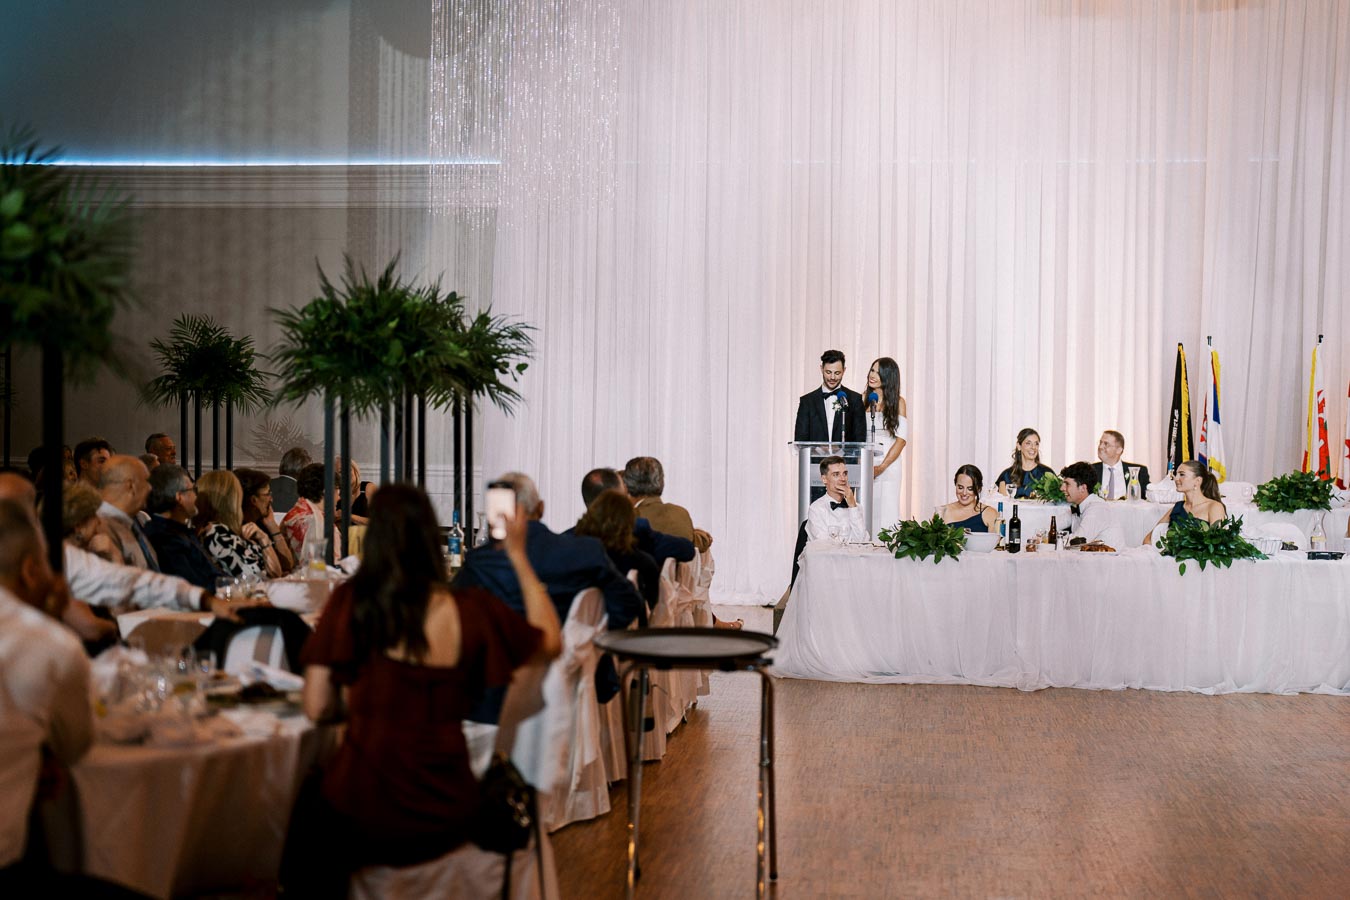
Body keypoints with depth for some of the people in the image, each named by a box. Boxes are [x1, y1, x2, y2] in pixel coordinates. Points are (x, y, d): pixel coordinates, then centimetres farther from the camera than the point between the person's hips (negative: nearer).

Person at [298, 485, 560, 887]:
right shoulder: (469, 608, -8)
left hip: (362, 819, -2)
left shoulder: (350, 602, -10)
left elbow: (316, 708, -6)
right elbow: (551, 642, 9)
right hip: (444, 822, 2)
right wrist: (519, 556, 14)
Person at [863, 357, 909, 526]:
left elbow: (901, 439, -3)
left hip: (888, 466, -2)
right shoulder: (864, 401, 11)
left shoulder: (898, 402, 3)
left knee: (886, 512, -4)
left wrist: (882, 467, -12)